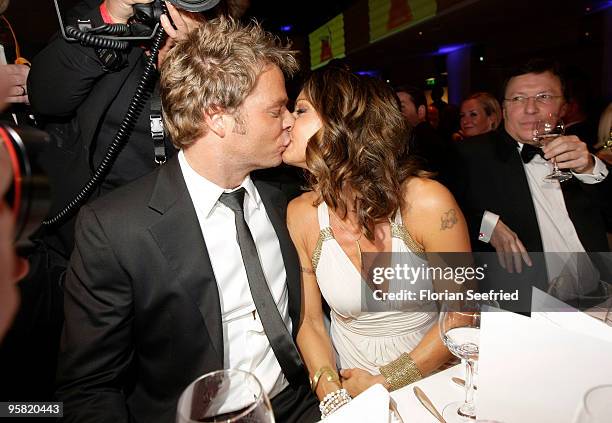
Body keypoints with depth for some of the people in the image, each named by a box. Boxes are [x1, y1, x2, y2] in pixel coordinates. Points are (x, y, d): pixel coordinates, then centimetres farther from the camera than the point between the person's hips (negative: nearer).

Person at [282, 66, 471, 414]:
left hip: (433, 379, 0)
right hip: (351, 387, 1)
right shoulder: (301, 215, -10)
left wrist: (386, 382, -9)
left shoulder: (427, 203, -19)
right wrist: (332, 393, -15)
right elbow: (310, 321, -1)